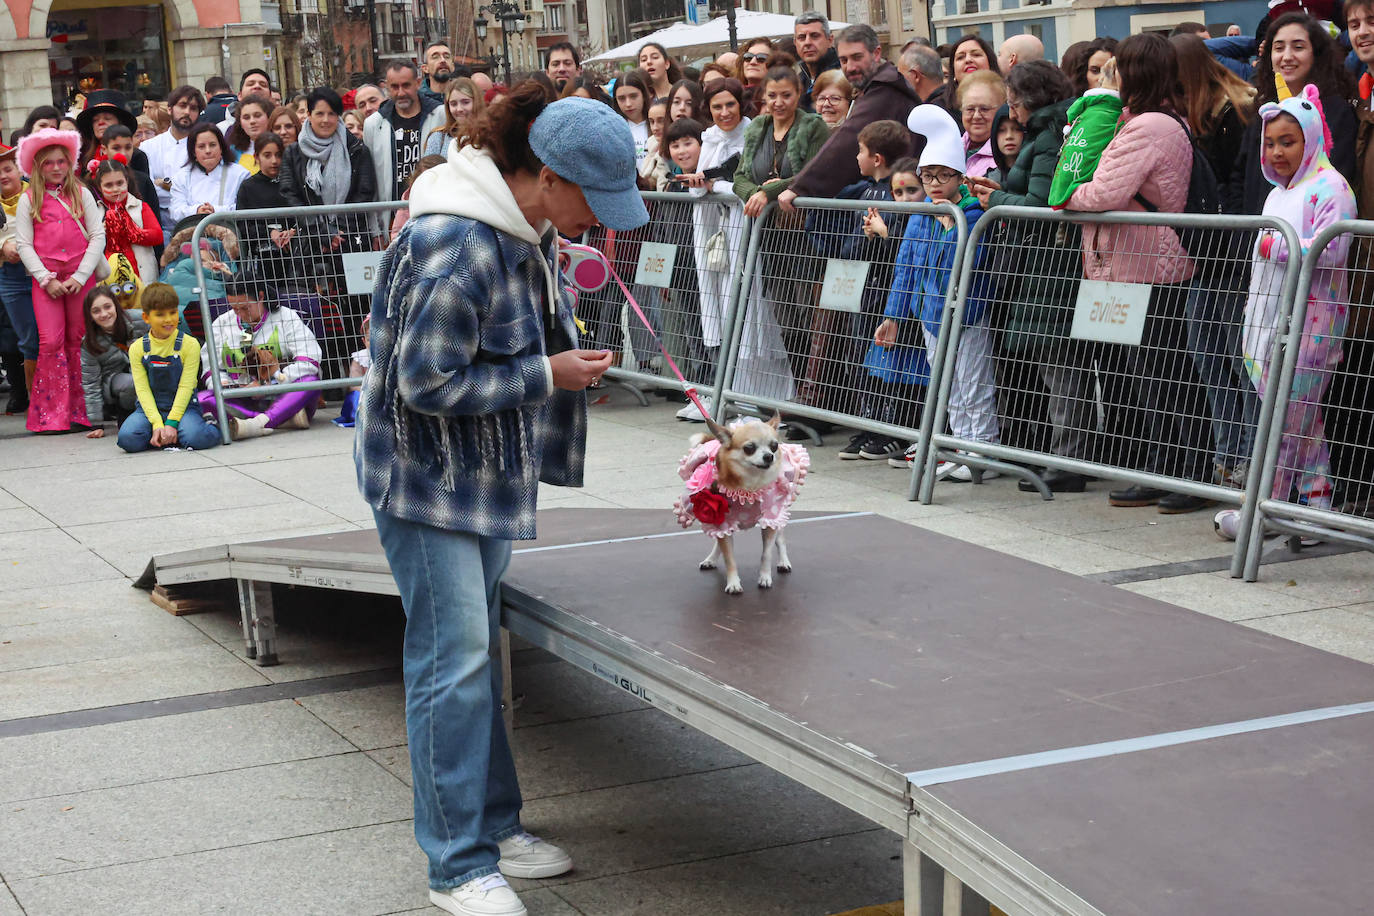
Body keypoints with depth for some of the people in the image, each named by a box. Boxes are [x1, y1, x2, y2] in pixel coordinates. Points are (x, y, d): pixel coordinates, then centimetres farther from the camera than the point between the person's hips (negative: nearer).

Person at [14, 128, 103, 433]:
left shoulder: (82, 194, 7)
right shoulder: (28, 200, 6)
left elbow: (98, 236, 3)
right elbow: (24, 244, 3)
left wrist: (81, 276, -7)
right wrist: (46, 279, -8)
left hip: (81, 277, 1)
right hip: (45, 278, -1)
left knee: (79, 340, 1)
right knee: (51, 342, -8)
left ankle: (80, 411, 6)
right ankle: (51, 415, -3)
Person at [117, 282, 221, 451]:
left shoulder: (190, 345, -4)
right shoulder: (137, 348, 1)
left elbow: (185, 387, -8)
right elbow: (142, 390, -4)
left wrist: (172, 423, -18)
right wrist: (157, 424, -18)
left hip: (182, 406, -2)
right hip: (149, 408, 2)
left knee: (197, 437, -33)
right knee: (127, 438, -28)